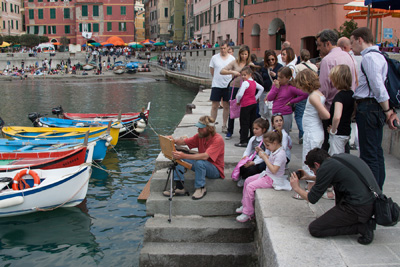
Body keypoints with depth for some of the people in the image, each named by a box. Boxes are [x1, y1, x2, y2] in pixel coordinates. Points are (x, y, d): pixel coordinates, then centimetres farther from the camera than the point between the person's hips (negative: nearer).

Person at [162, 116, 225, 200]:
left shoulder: (218, 139, -24)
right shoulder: (200, 136, -2)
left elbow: (205, 156, -36)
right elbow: (184, 141, 0)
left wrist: (184, 156, -43)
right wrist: (174, 140, -24)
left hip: (216, 170, -7)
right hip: (202, 165, 7)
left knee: (199, 162, -38)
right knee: (178, 157, -7)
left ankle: (201, 188, -16)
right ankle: (179, 187, -10)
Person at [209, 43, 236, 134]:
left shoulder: (232, 58, 3)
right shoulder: (214, 58, 2)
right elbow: (212, 70, 10)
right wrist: (218, 78, 6)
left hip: (228, 85, 1)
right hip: (216, 85, 0)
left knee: (226, 106, 7)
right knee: (214, 106, 0)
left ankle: (224, 125, 18)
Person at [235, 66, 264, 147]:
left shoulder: (245, 83, -16)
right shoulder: (254, 82, 9)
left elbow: (240, 94, -23)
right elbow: (261, 89, 20)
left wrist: (238, 101, -5)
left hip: (246, 105, -8)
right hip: (254, 103, 8)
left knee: (244, 123, -3)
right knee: (252, 122, 13)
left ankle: (243, 141, -1)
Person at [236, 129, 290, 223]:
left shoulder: (280, 154, -25)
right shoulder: (274, 150, 5)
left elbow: (274, 170, -30)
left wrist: (264, 157, -26)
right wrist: (262, 153, 7)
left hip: (273, 179, -11)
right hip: (267, 175, 11)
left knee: (250, 187, -18)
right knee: (247, 180, 13)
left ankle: (248, 213, -8)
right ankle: (244, 205, 23)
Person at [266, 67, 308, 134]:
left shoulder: (291, 88, -9)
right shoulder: (276, 85, 7)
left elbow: (305, 95, -18)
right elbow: (269, 98, -1)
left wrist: (291, 101, -12)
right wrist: (276, 87, -9)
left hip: (285, 116, -6)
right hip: (275, 114, 6)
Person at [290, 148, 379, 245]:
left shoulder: (326, 167, -9)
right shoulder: (341, 157, 15)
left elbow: (312, 199, 1)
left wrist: (297, 188, 18)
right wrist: (310, 177, 43)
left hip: (360, 208, -9)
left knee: (314, 229, 0)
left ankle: (362, 227, -3)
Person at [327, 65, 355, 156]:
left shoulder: (339, 96, -22)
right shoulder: (351, 93, 5)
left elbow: (337, 116, -37)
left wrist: (333, 130, -21)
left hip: (338, 134, -9)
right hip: (347, 131, 9)